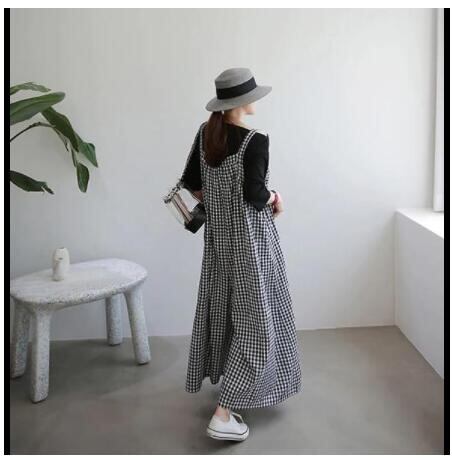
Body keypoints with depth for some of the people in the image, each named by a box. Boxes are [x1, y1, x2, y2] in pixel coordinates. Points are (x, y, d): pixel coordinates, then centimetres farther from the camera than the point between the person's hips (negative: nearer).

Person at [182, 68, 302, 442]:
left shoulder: (206, 133, 2)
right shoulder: (255, 141, -20)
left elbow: (191, 182, 8)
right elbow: (255, 194, -26)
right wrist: (274, 198, -6)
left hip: (218, 234, 8)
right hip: (250, 238, -7)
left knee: (224, 308, 22)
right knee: (256, 319, 0)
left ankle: (225, 379, 41)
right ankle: (223, 414, -3)